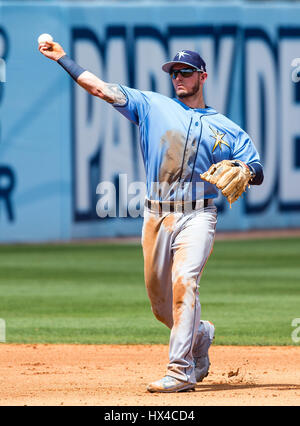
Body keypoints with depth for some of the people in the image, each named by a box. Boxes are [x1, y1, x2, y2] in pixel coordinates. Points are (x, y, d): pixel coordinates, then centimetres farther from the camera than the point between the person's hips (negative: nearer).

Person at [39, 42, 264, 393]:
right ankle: (200, 336, 36)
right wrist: (63, 59, 1)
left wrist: (240, 170, -13)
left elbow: (257, 173, 10)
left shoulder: (226, 129, 11)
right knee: (160, 303, 6)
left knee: (184, 282, -24)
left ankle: (181, 370, -25)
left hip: (196, 216, -3)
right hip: (156, 217, 3)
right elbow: (100, 88, 7)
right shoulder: (153, 106, 13)